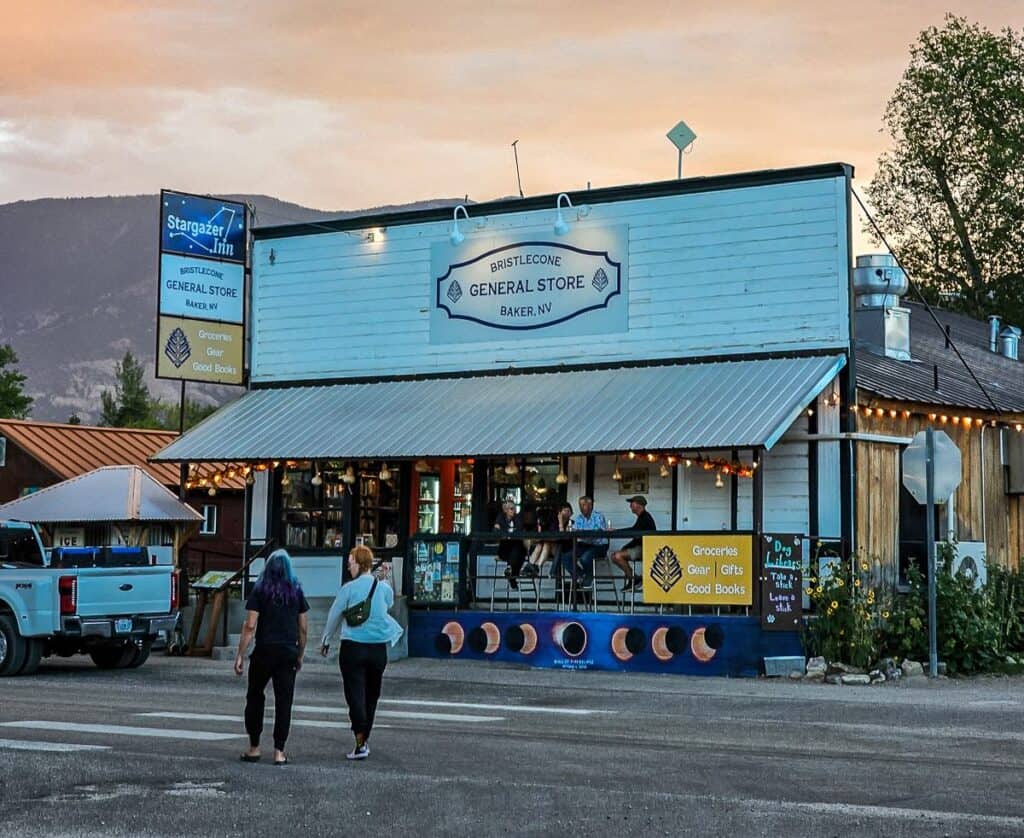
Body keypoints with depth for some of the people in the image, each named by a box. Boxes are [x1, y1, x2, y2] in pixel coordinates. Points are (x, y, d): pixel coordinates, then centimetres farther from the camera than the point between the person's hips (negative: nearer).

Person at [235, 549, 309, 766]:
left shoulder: (260, 592, -4)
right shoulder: (296, 593, 5)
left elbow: (250, 626, -9)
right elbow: (303, 628, 7)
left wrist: (240, 655, -6)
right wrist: (300, 655, 17)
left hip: (264, 652, -2)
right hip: (288, 653, 2)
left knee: (255, 698, 13)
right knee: (283, 702, 3)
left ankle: (254, 748, 15)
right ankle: (279, 752, 1)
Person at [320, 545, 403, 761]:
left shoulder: (349, 589, -8)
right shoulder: (385, 588, 1)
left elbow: (334, 617, 4)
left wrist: (326, 641, 18)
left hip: (353, 647, -4)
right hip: (379, 648, 4)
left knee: (355, 695, -3)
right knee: (371, 695, 15)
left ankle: (360, 744, -12)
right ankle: (365, 739, 25)